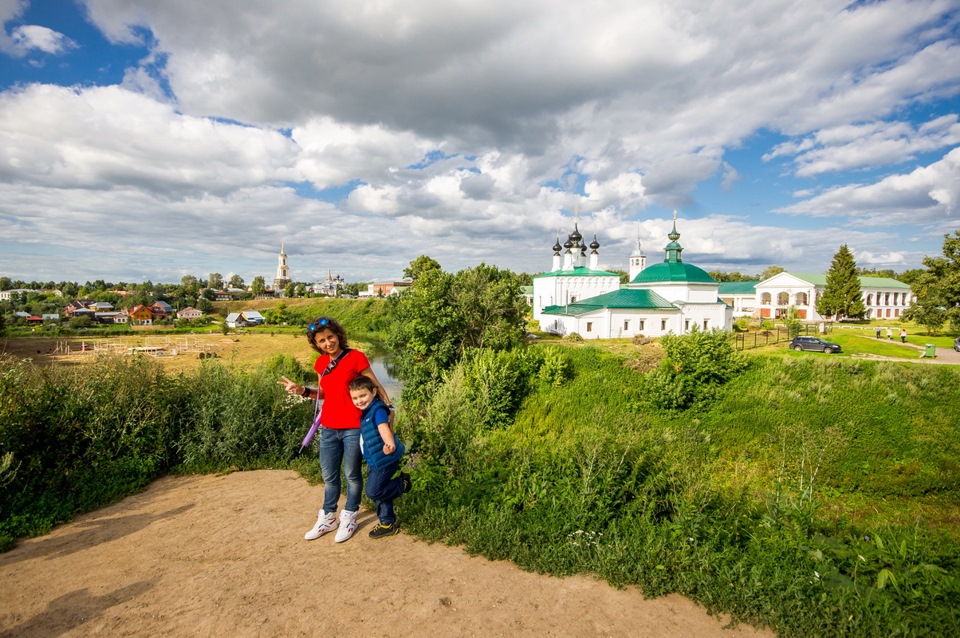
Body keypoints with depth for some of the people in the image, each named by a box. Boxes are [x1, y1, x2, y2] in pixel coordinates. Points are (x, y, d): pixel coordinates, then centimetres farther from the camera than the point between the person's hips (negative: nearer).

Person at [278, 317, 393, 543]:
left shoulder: (355, 357, -13)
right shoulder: (320, 363, 4)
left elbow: (376, 386, -8)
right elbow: (323, 393, 14)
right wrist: (302, 390, -3)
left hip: (353, 427, -5)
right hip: (328, 427, 6)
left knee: (352, 474, 10)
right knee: (329, 475, 18)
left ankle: (349, 518, 29)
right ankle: (328, 518, 36)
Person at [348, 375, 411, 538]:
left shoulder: (378, 410, -20)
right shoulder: (365, 412, 8)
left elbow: (383, 427, -39)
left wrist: (389, 443, -55)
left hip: (384, 459, -10)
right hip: (375, 461, 10)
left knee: (374, 491, -5)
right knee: (378, 491, 17)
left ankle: (402, 483, 15)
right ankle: (388, 524, 31)